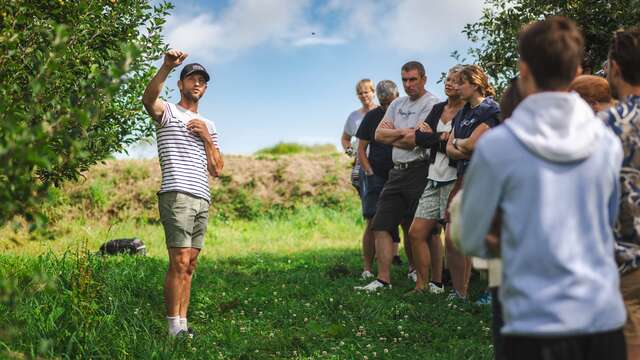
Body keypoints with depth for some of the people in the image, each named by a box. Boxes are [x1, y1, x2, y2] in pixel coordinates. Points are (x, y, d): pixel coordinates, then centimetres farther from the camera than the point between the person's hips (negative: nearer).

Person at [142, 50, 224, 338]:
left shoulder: (208, 126, 25)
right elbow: (148, 98, -19)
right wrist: (167, 67, -32)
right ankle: (174, 328, -12)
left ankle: (182, 323, 6)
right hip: (177, 195, -6)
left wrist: (206, 138, 4)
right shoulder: (168, 113, 7)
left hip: (202, 199, 7)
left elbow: (216, 169, 18)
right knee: (179, 262, -13)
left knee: (190, 265, 5)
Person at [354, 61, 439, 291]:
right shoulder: (397, 104, 17)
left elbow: (414, 141, -15)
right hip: (396, 171, 7)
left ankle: (415, 269, 19)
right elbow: (379, 135, 9)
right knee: (381, 226, 0)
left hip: (419, 171, -7)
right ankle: (383, 279, 1)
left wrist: (391, 136, 1)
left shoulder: (431, 104, -7)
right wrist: (402, 132, -6)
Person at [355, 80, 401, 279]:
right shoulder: (372, 116, 5)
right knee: (373, 222, -5)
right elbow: (361, 149, 7)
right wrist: (370, 173, -3)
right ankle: (367, 268, 0)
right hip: (377, 177, 0)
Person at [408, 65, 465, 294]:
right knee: (417, 232, 3)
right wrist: (442, 136, -10)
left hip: (455, 178, -7)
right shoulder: (438, 109, 15)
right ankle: (423, 285, 13)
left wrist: (432, 137, -10)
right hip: (434, 177, 7)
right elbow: (420, 138, 4)